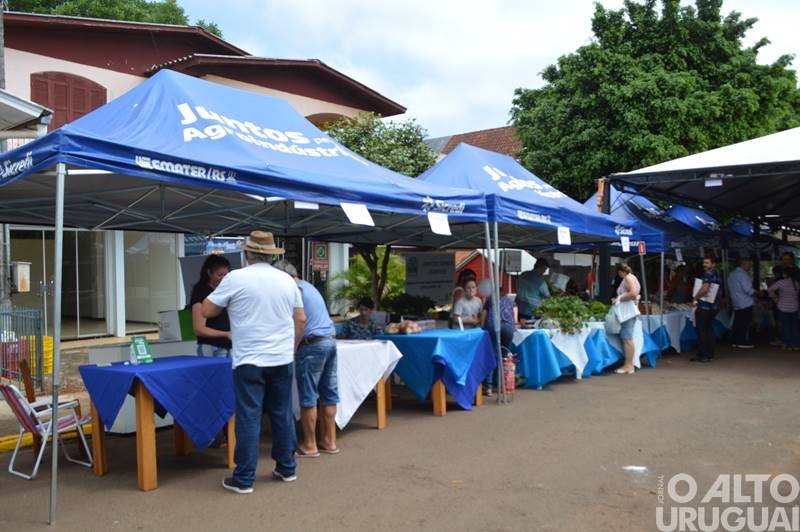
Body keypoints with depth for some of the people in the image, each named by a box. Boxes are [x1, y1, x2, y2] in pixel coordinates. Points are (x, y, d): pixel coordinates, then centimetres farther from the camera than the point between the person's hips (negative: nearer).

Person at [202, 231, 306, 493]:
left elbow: (207, 311, 1)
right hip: (283, 360, 4)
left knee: (249, 418, 1)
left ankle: (244, 479, 7)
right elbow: (300, 319, 9)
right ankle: (287, 468, 24)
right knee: (283, 414, 14)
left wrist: (225, 302, 18)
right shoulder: (287, 280, 6)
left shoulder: (235, 278, -7)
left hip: (250, 361, -4)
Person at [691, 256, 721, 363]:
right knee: (709, 330, 13)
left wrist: (695, 298, -13)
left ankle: (703, 355, 0)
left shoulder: (708, 273, -14)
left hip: (704, 306, -9)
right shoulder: (716, 274, 14)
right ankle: (710, 354, 16)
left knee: (702, 331, -2)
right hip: (713, 306, 9)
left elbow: (704, 289, -25)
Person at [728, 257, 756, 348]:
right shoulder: (743, 274, -14)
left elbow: (730, 289, 20)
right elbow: (748, 289, -18)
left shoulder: (732, 274, 14)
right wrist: (756, 293, -2)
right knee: (746, 324, -3)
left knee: (738, 323, 11)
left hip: (736, 304, 9)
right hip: (745, 303, -9)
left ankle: (736, 341, 12)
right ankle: (743, 342, -2)